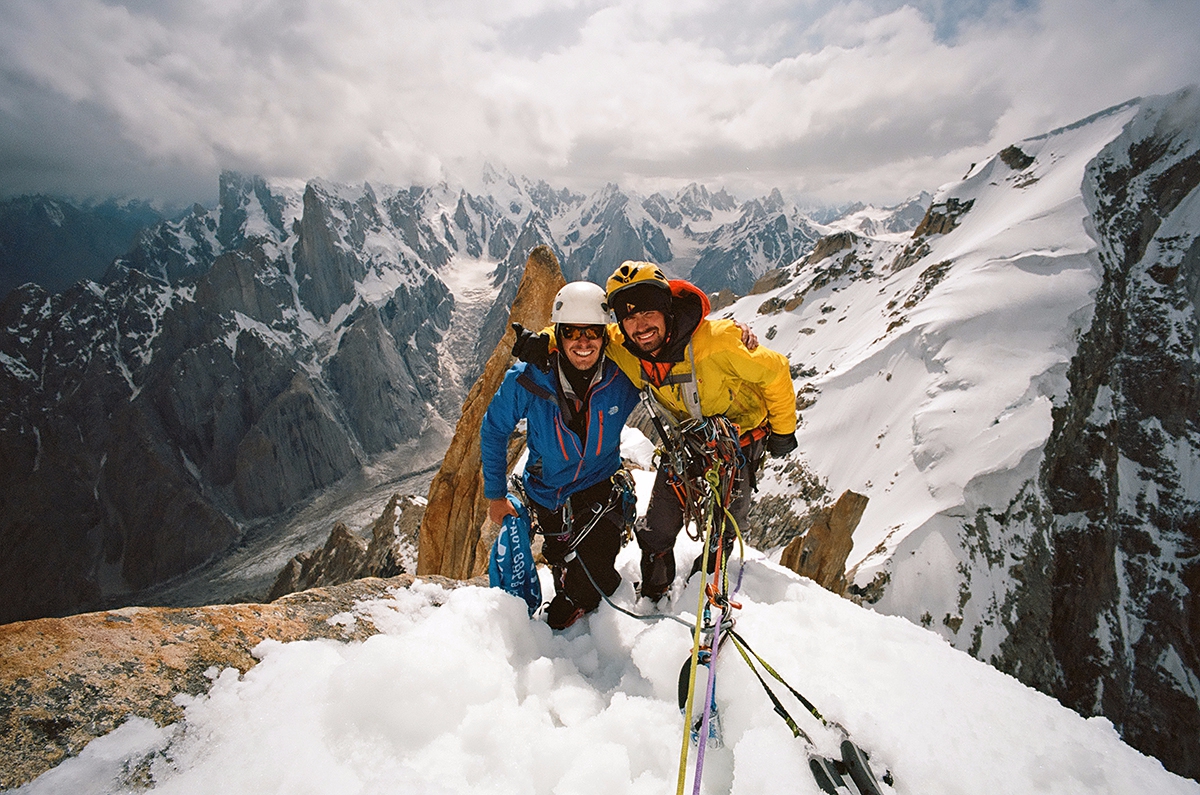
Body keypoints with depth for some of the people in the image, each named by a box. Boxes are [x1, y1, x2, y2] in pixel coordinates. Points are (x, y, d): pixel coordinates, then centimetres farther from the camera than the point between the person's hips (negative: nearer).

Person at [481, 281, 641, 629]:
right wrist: (495, 495, 0)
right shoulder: (527, 379, -20)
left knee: (587, 573, -16)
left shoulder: (622, 379, -20)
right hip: (547, 494, 2)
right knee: (564, 567, 20)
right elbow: (493, 431, -5)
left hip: (601, 488, -1)